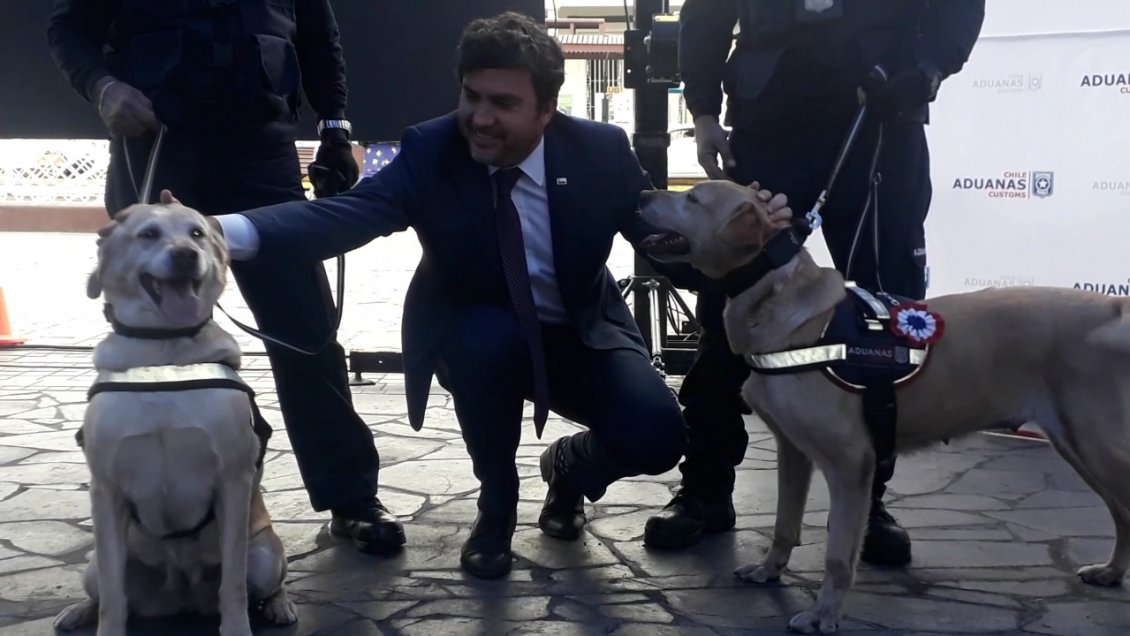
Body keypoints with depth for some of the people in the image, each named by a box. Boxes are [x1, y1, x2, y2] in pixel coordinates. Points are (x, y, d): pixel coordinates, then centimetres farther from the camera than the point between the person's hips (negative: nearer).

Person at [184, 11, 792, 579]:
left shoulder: (601, 150, -14)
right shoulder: (429, 151, -18)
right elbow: (345, 215, -31)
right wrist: (226, 231, -48)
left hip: (581, 337, 1)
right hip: (477, 339, -1)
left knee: (655, 437, -24)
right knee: (491, 340, -37)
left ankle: (569, 463, 16)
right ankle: (495, 505, -7)